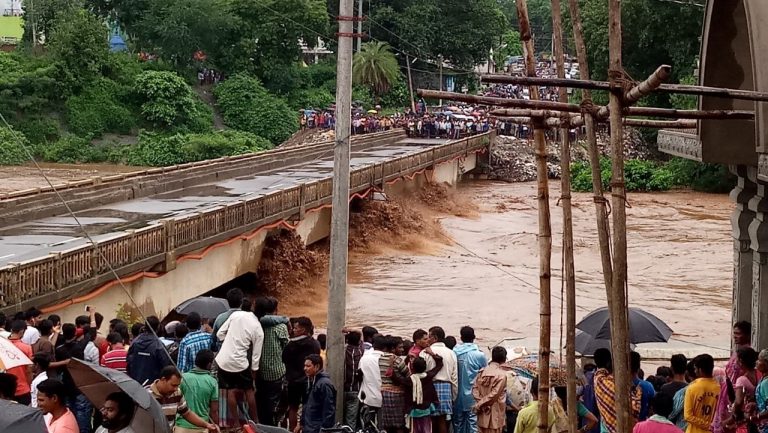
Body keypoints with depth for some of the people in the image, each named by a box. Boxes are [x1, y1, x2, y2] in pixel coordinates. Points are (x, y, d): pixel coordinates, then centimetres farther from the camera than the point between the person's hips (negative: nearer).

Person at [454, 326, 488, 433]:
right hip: (473, 397, -3)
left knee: (458, 424, 13)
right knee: (473, 424, 2)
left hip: (457, 396, 3)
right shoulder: (479, 355, -13)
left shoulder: (454, 353, -6)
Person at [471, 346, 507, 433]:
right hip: (495, 415, -5)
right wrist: (479, 405, -8)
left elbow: (475, 390, 0)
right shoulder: (502, 375, -14)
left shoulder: (481, 372, 4)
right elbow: (494, 395, -16)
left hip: (483, 415, 6)